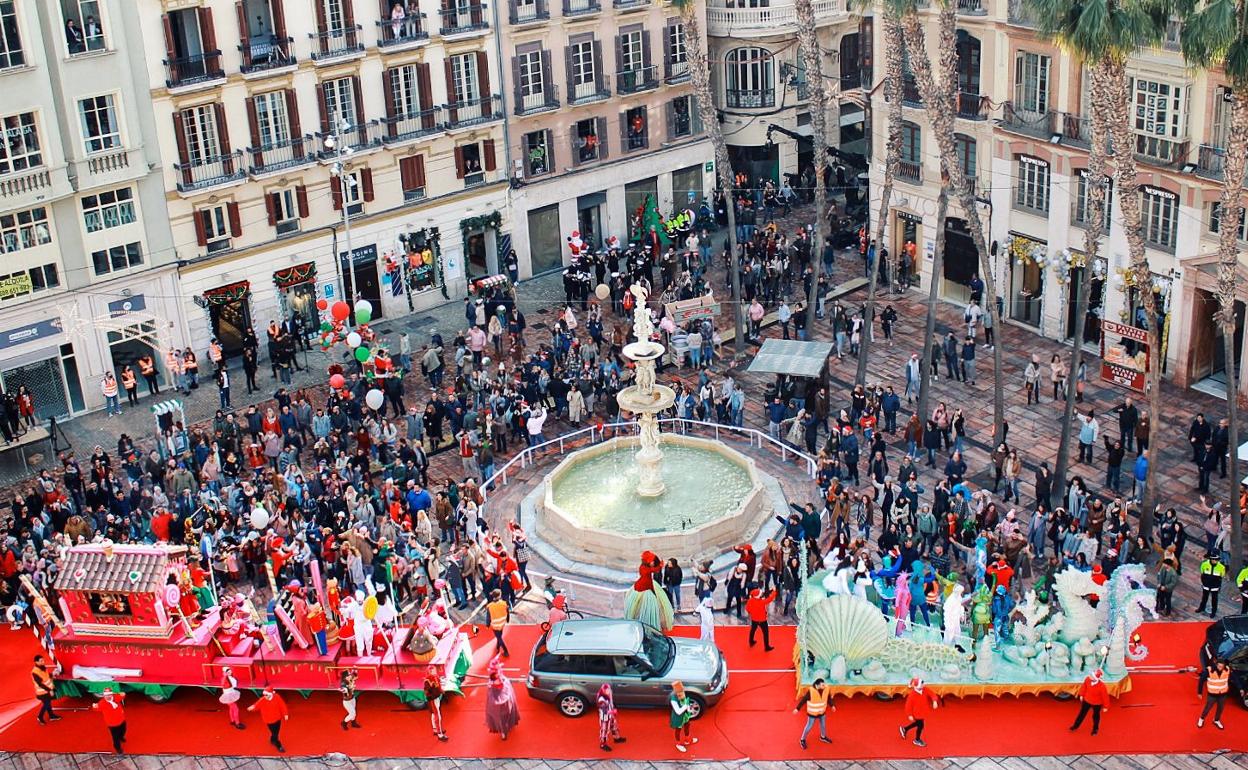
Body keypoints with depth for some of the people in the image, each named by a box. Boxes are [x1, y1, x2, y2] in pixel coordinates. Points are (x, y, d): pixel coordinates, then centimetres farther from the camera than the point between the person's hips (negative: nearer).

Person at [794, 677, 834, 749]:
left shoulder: (826, 689, -20)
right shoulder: (811, 691, -34)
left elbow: (828, 697, 1)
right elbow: (803, 700, -21)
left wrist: (832, 705, 16)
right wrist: (797, 708, -13)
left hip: (822, 711, 5)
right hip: (812, 713, -5)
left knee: (823, 724, 24)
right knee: (809, 726, 11)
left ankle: (823, 737, 53)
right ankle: (802, 740, 35)